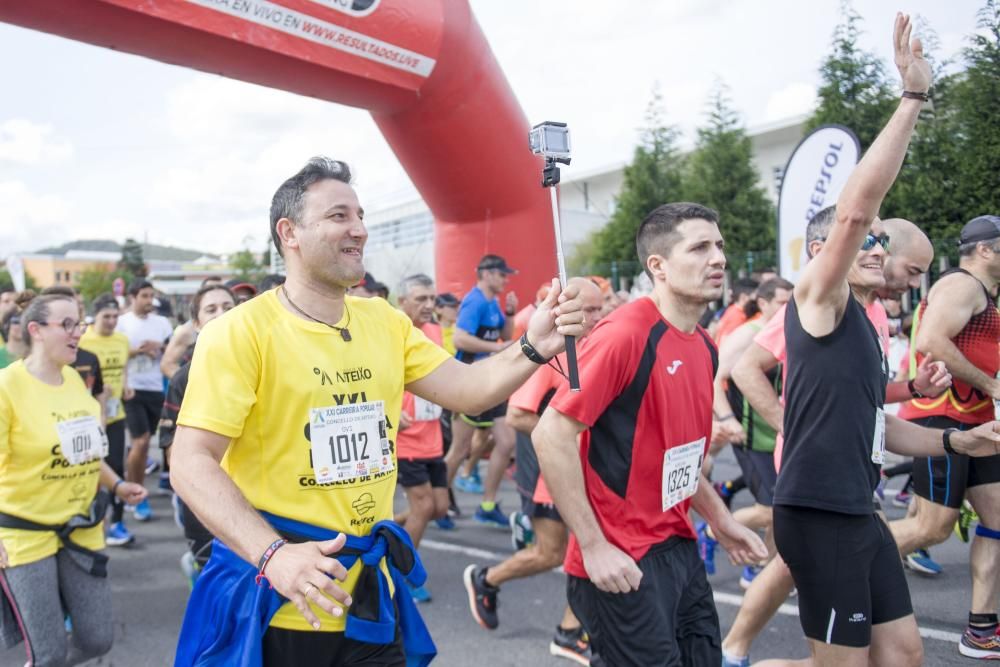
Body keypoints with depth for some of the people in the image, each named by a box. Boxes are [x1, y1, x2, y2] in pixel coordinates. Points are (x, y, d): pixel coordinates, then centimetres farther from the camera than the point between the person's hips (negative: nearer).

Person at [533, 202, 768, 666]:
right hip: (621, 564, -8)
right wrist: (593, 546, -21)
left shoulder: (705, 348, 7)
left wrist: (720, 520, 14)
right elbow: (551, 435, -22)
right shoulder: (624, 333, -19)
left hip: (681, 550, 8)